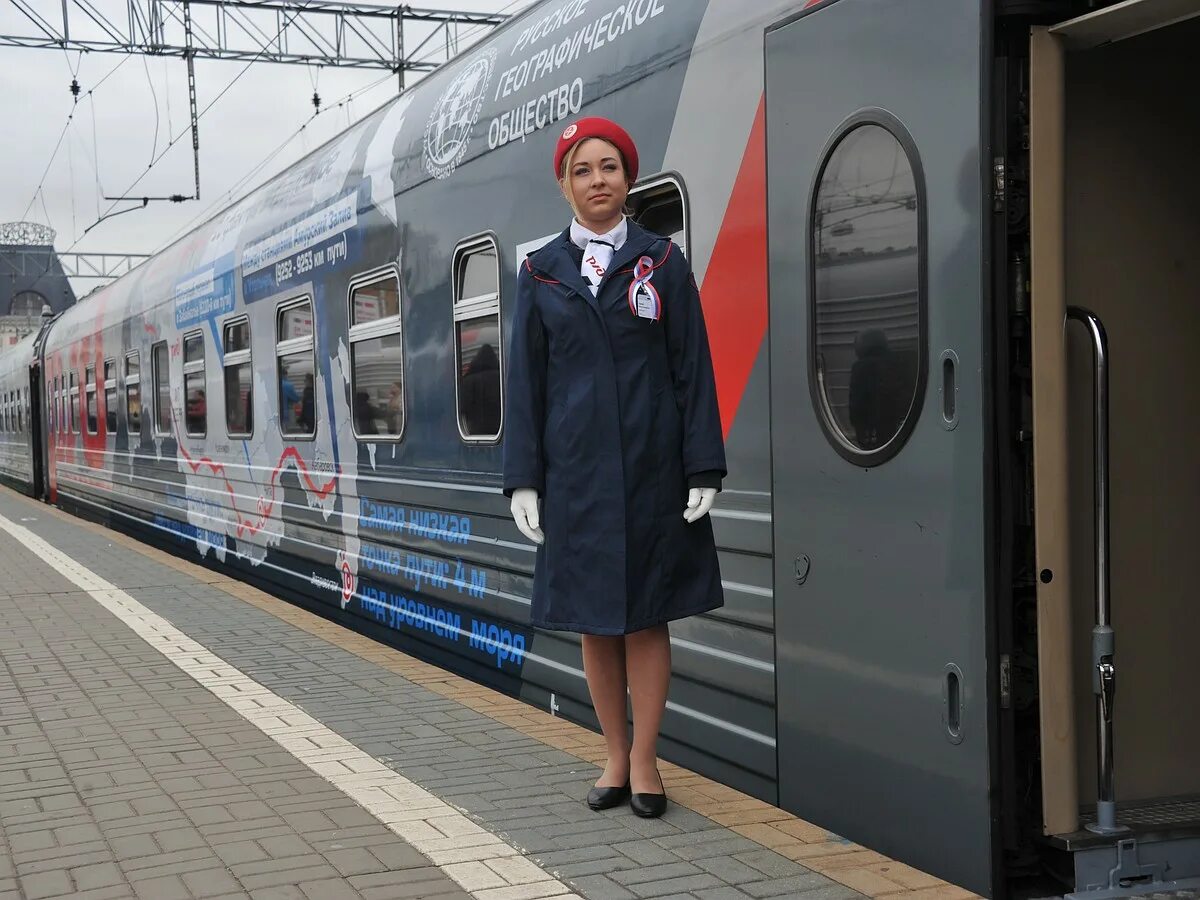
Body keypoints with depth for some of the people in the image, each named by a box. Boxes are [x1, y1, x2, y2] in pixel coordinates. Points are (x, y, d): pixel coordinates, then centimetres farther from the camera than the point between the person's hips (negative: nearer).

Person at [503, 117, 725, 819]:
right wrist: (524, 480, -1)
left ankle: (644, 759, 13)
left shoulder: (663, 262, 3)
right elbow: (526, 381, 6)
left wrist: (703, 470, -7)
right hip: (577, 467, 2)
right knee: (595, 620, 7)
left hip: (653, 467, -1)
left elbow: (693, 370, 0)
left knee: (647, 616, 3)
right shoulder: (541, 273, 6)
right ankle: (616, 757, 19)